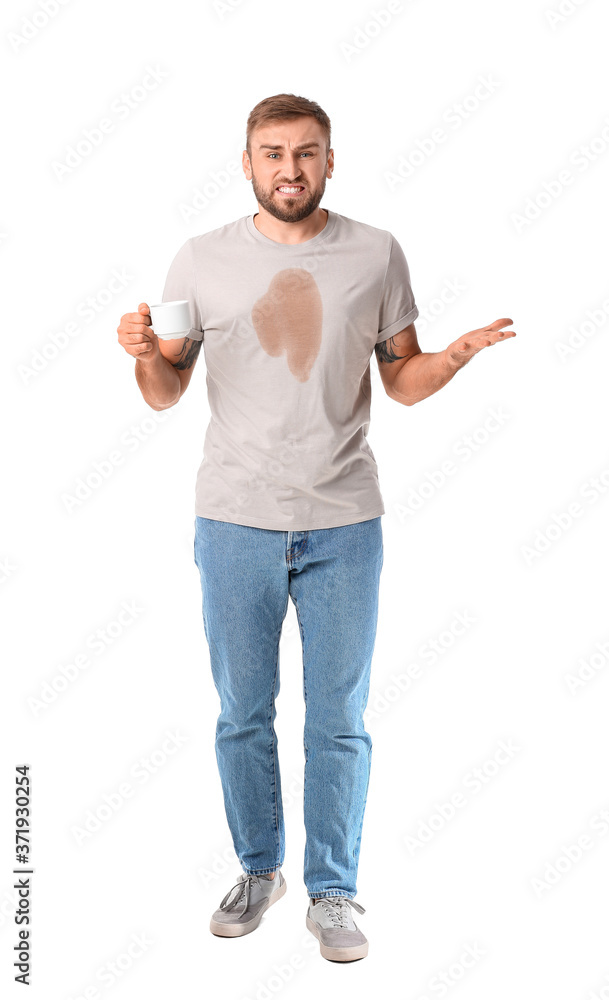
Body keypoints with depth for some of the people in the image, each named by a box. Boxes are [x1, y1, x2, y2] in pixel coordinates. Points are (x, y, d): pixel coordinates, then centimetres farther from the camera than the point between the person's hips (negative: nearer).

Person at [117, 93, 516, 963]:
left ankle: (333, 893, 24)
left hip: (345, 524, 0)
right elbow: (166, 393, 7)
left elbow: (403, 380, 7)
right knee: (243, 714, 12)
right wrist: (143, 355, -14)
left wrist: (459, 355, -12)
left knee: (339, 720, 7)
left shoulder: (377, 255, 3)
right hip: (235, 521, 1)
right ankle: (259, 869, 34)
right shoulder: (202, 260, 3)